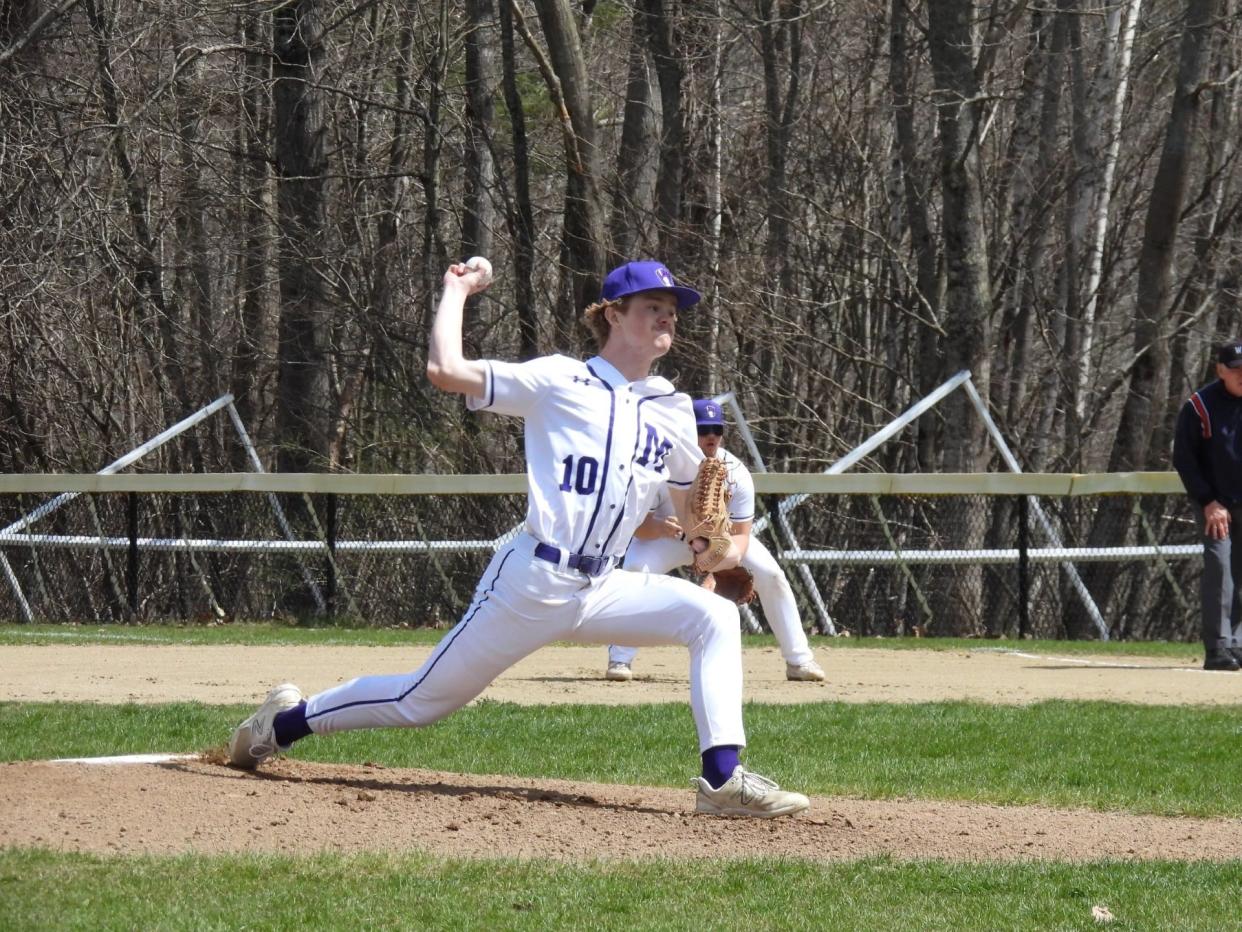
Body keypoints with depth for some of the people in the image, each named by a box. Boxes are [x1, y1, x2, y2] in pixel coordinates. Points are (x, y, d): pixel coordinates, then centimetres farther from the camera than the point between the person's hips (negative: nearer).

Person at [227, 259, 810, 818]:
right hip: (531, 583, -5)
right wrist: (456, 293, 0)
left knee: (714, 617, -17)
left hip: (602, 591, 5)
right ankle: (288, 721, 26)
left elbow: (688, 505, 21)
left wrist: (715, 551, -1)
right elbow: (444, 370, -13)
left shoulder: (672, 412, 12)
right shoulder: (560, 381, -3)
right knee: (420, 702, 3)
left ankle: (723, 780, -22)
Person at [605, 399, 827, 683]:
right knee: (636, 569, -31)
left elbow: (740, 534, -24)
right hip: (664, 534, -2)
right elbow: (639, 527, -31)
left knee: (770, 575, -16)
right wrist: (661, 528, -57)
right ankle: (620, 660, -22)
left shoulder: (735, 472, -26)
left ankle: (799, 660, -3)